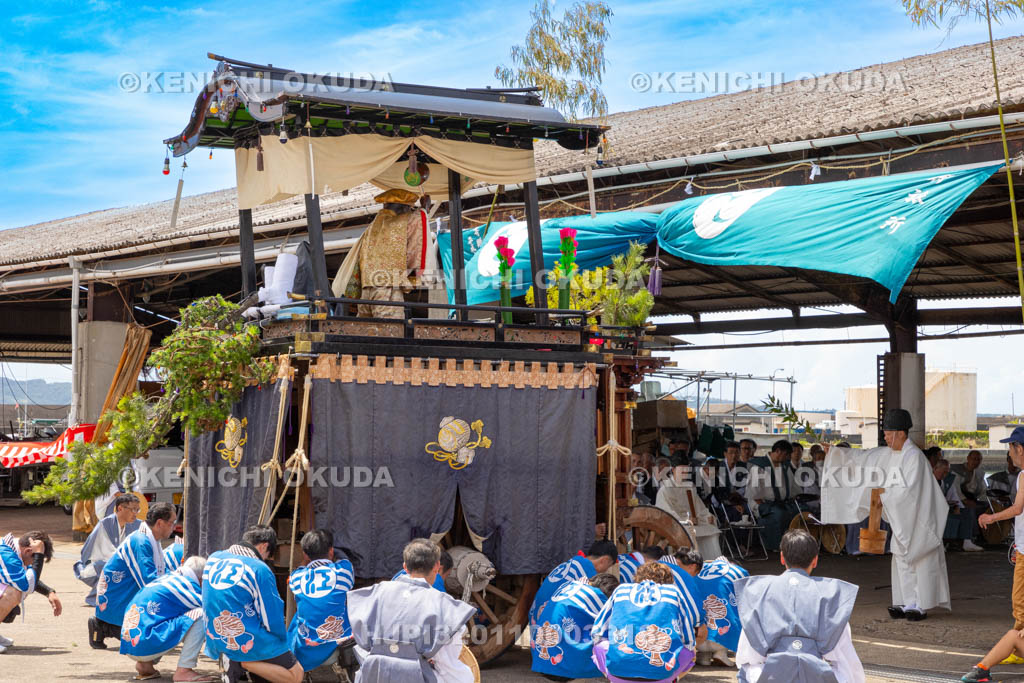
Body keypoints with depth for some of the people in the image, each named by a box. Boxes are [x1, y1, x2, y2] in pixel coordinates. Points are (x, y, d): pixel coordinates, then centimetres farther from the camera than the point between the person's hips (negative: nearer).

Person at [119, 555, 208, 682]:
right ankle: (184, 670, -13)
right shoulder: (184, 583, -6)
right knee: (200, 615, -10)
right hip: (146, 643, -9)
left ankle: (145, 665, 15)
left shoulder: (168, 578, 19)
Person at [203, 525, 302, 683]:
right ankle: (241, 662, -11)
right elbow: (273, 620, -11)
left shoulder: (213, 558, 5)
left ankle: (230, 660, 4)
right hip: (246, 644, -7)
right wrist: (283, 639, 9)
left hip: (215, 643, 7)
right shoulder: (259, 569, -15)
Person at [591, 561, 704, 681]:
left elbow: (597, 632, 27)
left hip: (618, 670, 0)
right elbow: (689, 641, 23)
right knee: (690, 651, 30)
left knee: (599, 645, 31)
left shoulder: (621, 590, 21)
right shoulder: (673, 592, 19)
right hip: (662, 672, 0)